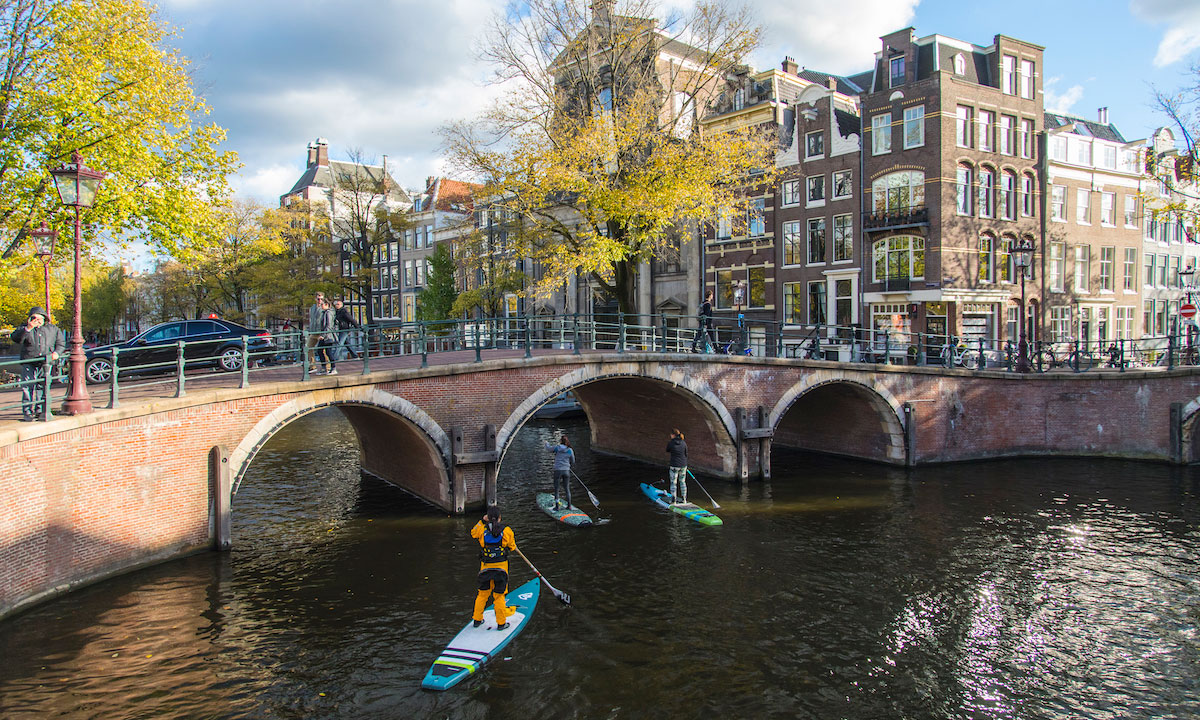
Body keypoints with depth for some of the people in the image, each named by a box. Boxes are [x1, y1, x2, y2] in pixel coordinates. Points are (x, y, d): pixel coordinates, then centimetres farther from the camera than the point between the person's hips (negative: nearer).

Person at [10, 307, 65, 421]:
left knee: (43, 388, 5)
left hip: (45, 364, 2)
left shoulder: (52, 329, 12)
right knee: (27, 388, -5)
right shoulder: (24, 328, 6)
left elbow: (61, 342, 20)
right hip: (28, 364, -2)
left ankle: (40, 411, 15)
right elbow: (16, 338, -13)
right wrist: (28, 329, -27)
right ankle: (27, 413, -1)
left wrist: (57, 352, 1)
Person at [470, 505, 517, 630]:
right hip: (501, 567, -2)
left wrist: (482, 521, 14)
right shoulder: (506, 531, -11)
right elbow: (513, 547, 1)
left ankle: (477, 619, 28)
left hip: (485, 567, 2)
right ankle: (501, 623, 14)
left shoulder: (482, 529, -9)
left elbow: (473, 533, 14)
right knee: (499, 595, 7)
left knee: (483, 593, 18)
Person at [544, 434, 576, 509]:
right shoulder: (570, 450, 0)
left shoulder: (556, 447, -5)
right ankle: (569, 505, 16)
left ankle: (557, 506, 7)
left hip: (558, 470, -2)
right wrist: (571, 466, 35)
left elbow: (548, 448, 15)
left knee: (556, 489, 7)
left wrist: (547, 443, 37)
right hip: (566, 471, 2)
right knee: (567, 488, 13)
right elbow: (573, 462, 12)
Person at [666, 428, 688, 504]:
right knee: (682, 482, 17)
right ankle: (684, 499, 24)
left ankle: (673, 500, 8)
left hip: (674, 466, -4)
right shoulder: (684, 443, -2)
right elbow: (686, 454, 6)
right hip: (683, 465, 4)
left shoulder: (670, 443, -11)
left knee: (673, 483, 6)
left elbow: (667, 450, 8)